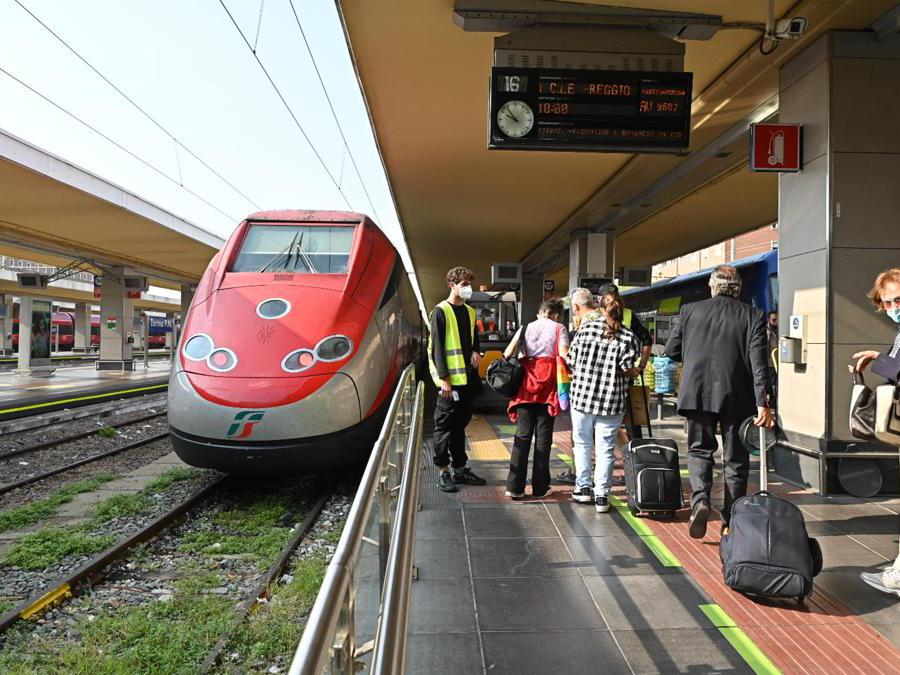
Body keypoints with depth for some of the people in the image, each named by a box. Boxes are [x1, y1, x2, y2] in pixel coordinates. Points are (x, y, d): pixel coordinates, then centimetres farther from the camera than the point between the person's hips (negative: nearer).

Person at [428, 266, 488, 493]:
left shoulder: (470, 312, 16)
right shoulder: (441, 311, -6)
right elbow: (437, 347, -11)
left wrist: (475, 351, 2)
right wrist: (443, 378, -17)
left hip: (468, 378, 7)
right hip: (450, 379, -7)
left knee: (460, 424, 14)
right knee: (445, 425, -1)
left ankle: (460, 469, 22)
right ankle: (443, 472, 7)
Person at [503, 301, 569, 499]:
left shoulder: (526, 327, 16)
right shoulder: (559, 328, 8)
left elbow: (508, 353, 4)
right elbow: (564, 355, -6)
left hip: (526, 380, 2)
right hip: (548, 381, -2)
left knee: (522, 434, 5)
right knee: (543, 434, 5)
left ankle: (515, 487, 2)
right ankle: (540, 487, 9)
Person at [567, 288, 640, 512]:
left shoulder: (586, 327, -1)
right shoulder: (627, 336, -3)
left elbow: (571, 362, 2)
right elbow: (628, 369, -10)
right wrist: (636, 372, 12)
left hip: (582, 395, 1)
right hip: (611, 401, -1)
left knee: (583, 444, 16)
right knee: (605, 449, 6)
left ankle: (583, 488, 23)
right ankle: (601, 496, 8)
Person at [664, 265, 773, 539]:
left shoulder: (690, 310, 3)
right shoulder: (753, 316, 1)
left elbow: (671, 351, 7)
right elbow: (758, 361, -8)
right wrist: (762, 403, -11)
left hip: (697, 392, 0)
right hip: (737, 396, 0)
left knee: (699, 449, 13)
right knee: (736, 459, 11)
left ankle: (700, 499, -11)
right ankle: (731, 521, 17)